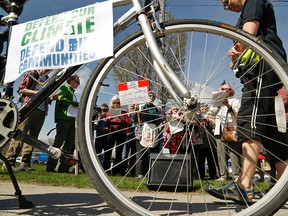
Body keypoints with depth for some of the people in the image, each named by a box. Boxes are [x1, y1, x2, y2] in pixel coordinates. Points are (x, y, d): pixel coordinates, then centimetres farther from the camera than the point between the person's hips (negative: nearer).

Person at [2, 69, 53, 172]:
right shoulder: (32, 74, 8)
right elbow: (21, 89, 0)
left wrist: (51, 98, 4)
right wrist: (36, 92, -11)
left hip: (42, 111, 6)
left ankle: (25, 164, 2)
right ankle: (9, 162, -13)